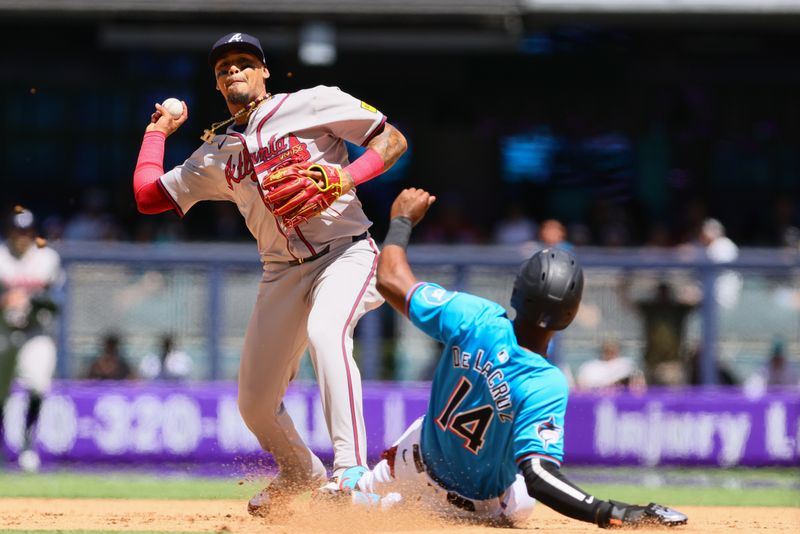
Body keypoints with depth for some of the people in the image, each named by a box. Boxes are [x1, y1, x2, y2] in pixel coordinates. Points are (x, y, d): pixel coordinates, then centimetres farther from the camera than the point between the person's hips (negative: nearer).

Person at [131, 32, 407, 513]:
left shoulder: (314, 104, 1)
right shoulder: (217, 155, 15)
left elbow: (393, 141, -2)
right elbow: (148, 195, 17)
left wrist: (345, 178, -18)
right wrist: (159, 131, 24)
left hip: (345, 252, -6)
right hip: (284, 274, 6)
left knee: (325, 330, -37)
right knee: (255, 404, 5)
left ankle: (349, 472, -43)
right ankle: (301, 475, 37)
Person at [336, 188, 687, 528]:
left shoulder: (476, 319, -29)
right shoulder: (547, 385, -38)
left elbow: (390, 280, -16)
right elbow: (538, 477, -45)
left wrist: (402, 220, 1)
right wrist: (612, 513, -51)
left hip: (427, 459, 4)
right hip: (483, 501, -4)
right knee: (520, 506, 34)